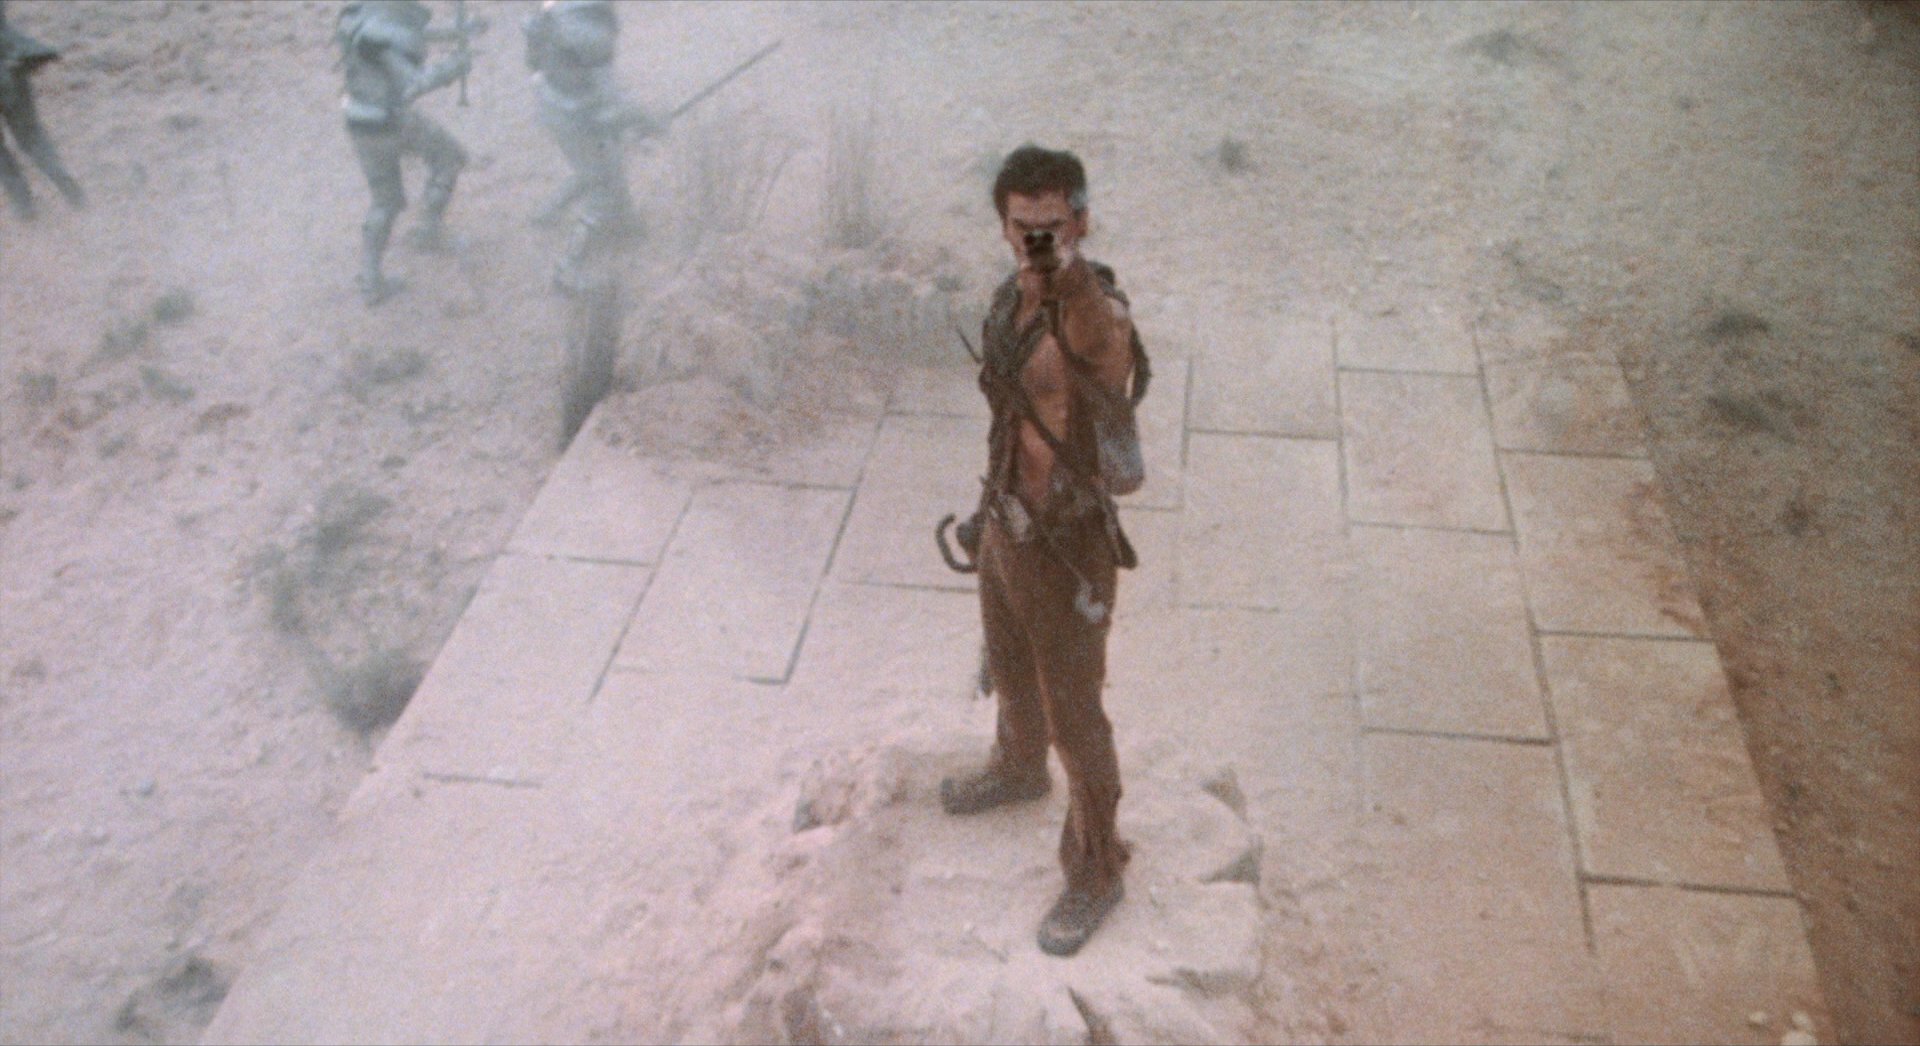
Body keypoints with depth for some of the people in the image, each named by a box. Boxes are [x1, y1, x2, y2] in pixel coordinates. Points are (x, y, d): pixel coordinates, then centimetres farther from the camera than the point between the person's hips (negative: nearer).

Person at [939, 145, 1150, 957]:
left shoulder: (1093, 316, -27)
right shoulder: (1010, 302, -1)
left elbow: (1101, 333, -55)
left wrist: (1067, 266, -74)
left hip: (1067, 548, -8)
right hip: (1007, 529, 8)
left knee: (1074, 715, 8)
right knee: (1010, 672, 30)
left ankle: (1095, 873, 29)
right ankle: (1019, 770, 60)